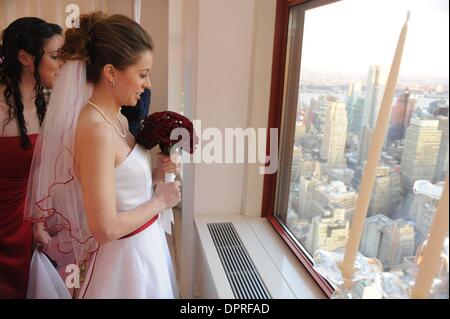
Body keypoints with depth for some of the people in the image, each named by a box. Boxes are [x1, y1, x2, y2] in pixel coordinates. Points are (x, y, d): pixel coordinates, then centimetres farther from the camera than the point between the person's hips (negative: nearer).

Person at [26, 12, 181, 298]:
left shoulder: (116, 119, 1)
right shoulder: (96, 130, -26)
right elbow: (105, 229, -27)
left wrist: (153, 175, -4)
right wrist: (160, 201, -15)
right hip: (124, 256, -8)